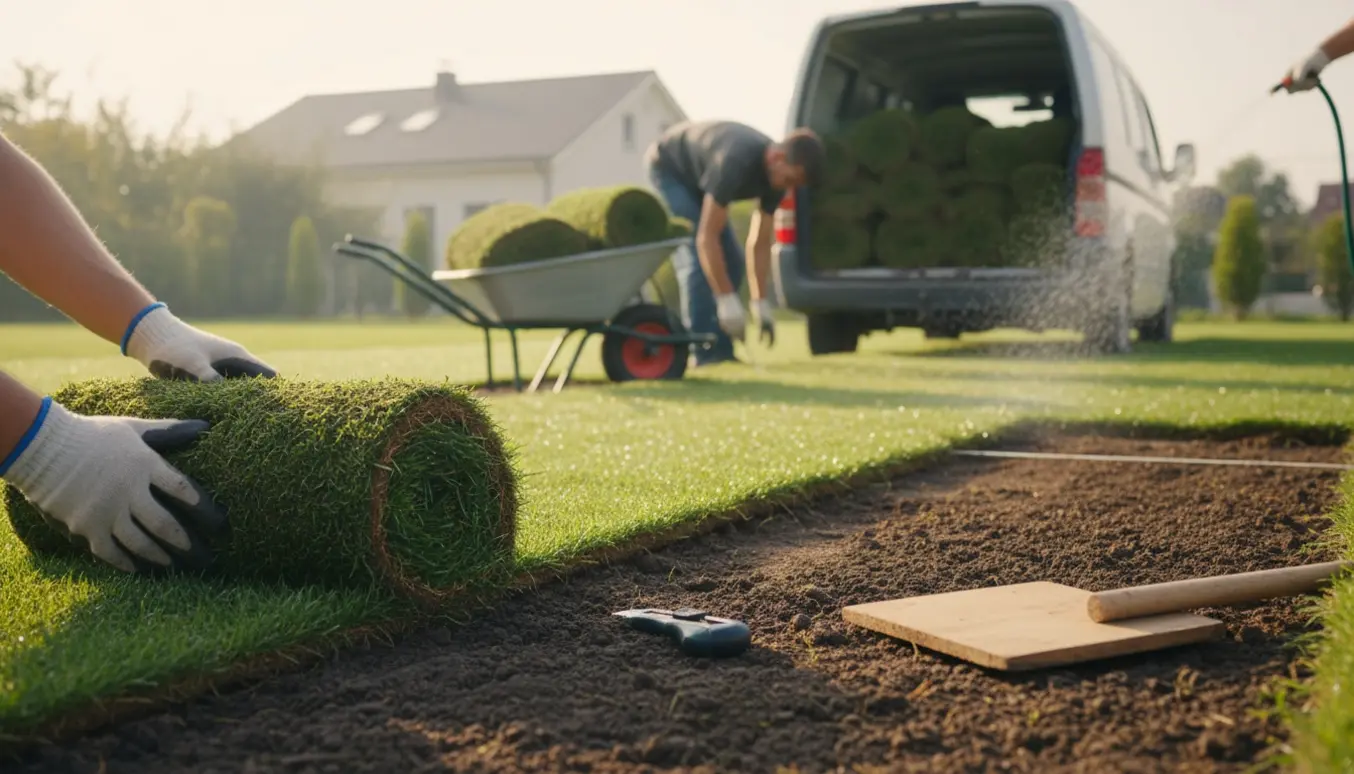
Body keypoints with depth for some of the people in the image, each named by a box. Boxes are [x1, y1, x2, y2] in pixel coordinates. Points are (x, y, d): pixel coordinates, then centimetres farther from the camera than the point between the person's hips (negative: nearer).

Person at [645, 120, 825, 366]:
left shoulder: (777, 172, -16)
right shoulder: (735, 162, -40)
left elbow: (759, 243, -8)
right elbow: (707, 237, -40)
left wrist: (762, 305, -12)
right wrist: (728, 301, -39)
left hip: (696, 175, 8)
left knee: (732, 260, -1)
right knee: (696, 257, -21)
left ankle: (720, 350, 2)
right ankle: (704, 352, -17)